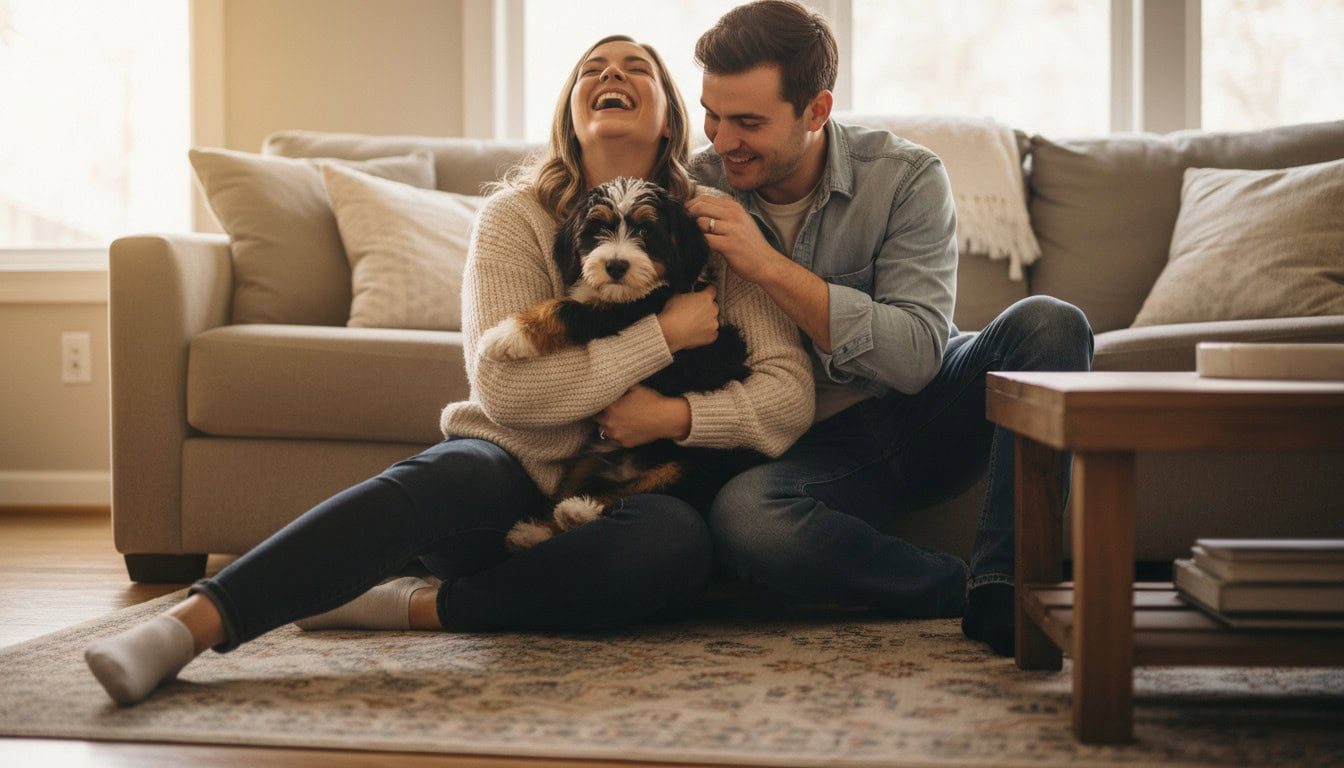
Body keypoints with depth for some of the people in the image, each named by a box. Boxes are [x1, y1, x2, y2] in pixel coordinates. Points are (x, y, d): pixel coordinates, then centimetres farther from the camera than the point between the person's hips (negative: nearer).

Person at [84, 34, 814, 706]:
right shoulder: (516, 215, -1)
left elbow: (789, 394, -3)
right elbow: (506, 387, -15)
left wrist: (678, 414, -21)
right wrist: (663, 333, -16)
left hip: (614, 501, 1)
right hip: (511, 474, -1)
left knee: (678, 539, -35)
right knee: (445, 477, -37)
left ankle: (415, 607, -28)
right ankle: (188, 624, -48)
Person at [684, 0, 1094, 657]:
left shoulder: (905, 178, -10)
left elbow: (916, 355, -21)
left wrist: (769, 267, -26)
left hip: (928, 417, 1)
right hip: (817, 448, 0)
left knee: (1047, 324, -27)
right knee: (740, 516, -35)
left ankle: (1001, 586, -29)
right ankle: (978, 594, -23)